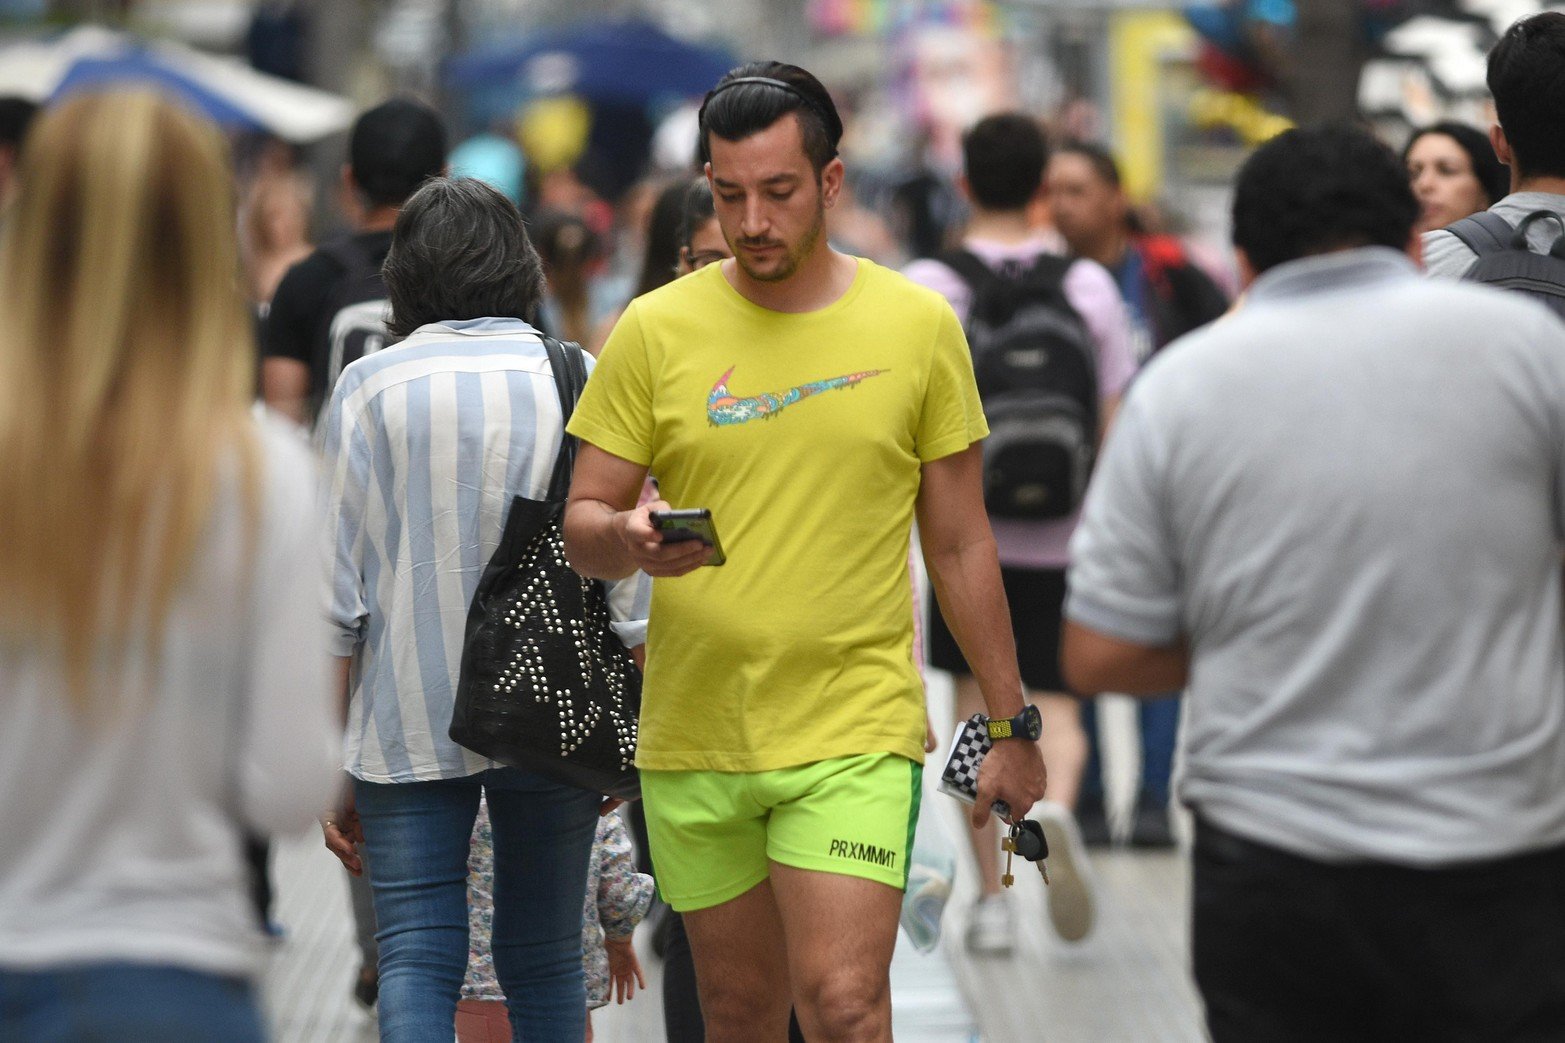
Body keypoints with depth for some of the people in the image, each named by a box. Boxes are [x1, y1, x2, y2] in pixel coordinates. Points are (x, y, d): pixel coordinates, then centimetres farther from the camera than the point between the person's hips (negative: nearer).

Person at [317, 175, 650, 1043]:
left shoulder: (367, 389, -1)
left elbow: (334, 593, -3)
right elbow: (629, 583, 2)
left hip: (408, 720, -2)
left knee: (415, 962, -2)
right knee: (544, 961, 12)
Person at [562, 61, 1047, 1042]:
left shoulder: (919, 325, 1)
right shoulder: (655, 329, 1)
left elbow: (960, 543, 7)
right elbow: (582, 524, 3)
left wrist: (1011, 725, 7)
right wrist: (627, 538, -21)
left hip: (855, 734, -2)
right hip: (693, 733, 2)